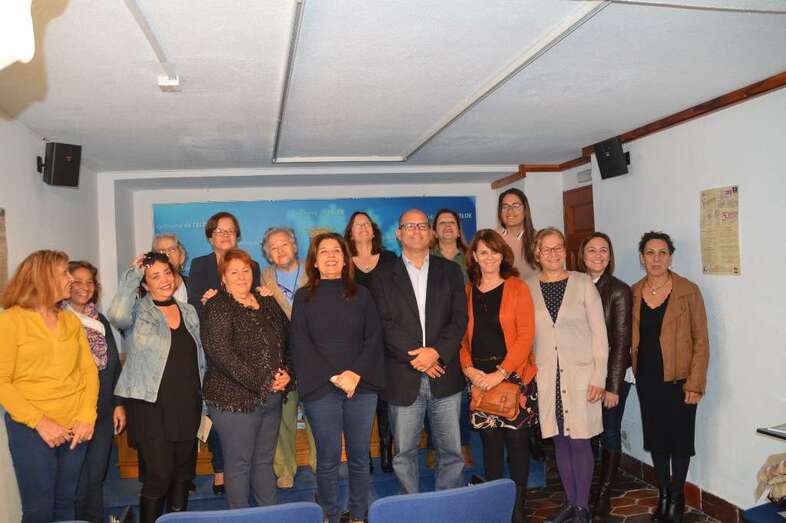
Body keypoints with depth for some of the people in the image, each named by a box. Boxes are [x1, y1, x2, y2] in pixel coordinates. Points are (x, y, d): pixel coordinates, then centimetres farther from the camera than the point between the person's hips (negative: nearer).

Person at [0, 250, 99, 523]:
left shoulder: (71, 320, 9)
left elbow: (89, 370, 7)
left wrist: (87, 416, -6)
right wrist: (39, 422, -16)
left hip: (75, 429, 4)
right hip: (31, 430, -4)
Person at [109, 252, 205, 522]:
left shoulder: (189, 312, 11)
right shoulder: (138, 310, -4)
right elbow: (117, 316, -29)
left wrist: (204, 400, 12)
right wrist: (133, 274, -19)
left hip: (187, 405, 5)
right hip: (152, 405, -5)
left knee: (183, 473, 14)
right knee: (160, 474, -6)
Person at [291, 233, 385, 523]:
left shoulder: (361, 294, 9)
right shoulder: (303, 297, 5)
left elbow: (374, 338, 3)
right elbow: (301, 344, -2)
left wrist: (356, 373, -11)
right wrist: (333, 377, -11)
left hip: (361, 385, 2)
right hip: (320, 388, -1)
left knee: (360, 454, 8)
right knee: (328, 456, 3)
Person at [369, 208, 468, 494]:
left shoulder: (450, 271, 10)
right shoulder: (383, 276, 5)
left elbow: (459, 319, 1)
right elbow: (385, 324, -4)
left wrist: (436, 352, -13)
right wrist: (416, 358, -13)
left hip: (445, 376, 1)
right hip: (403, 380, -1)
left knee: (452, 451, 8)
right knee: (404, 453, 8)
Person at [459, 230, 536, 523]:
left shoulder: (517, 288, -1)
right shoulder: (467, 291, 8)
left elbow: (525, 336, -8)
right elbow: (461, 336, 8)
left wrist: (500, 373, -15)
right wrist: (469, 369, -7)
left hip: (514, 376, -2)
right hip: (479, 378, 2)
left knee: (516, 440, 2)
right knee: (490, 441, 9)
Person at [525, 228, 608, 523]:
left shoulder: (583, 283, -4)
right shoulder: (527, 288, 2)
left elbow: (599, 332, -3)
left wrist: (599, 377, -7)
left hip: (580, 373, -2)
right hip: (546, 375, 2)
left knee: (579, 441, 2)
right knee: (560, 441, 12)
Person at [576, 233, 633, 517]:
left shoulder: (619, 290, -6)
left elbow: (621, 339, -8)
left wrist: (613, 386, -11)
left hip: (612, 375, -2)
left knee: (609, 433, 8)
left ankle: (603, 496, 23)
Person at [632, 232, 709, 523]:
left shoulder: (688, 291, -8)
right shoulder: (633, 293, 3)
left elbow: (701, 340, -9)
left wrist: (695, 384, -13)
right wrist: (635, 370, 1)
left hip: (677, 379, -3)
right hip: (647, 379, 4)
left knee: (679, 438, 7)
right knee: (655, 437, 13)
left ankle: (677, 497, 26)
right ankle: (663, 494, 30)